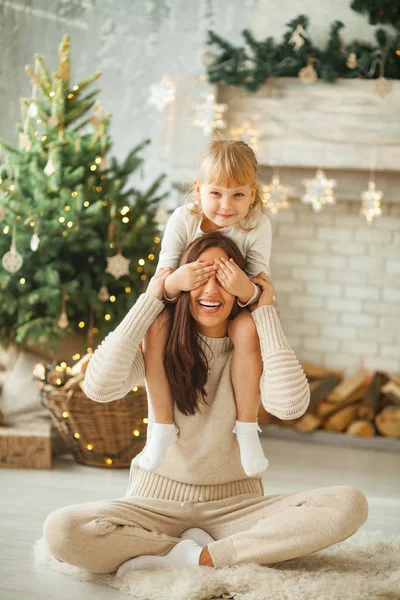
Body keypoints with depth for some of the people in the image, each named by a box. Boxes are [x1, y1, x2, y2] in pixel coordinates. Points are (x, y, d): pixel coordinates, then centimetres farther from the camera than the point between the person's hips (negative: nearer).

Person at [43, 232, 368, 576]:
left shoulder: (253, 344, 0)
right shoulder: (159, 336, -1)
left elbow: (290, 405, -22)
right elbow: (100, 387, -21)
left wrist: (266, 312, -12)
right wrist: (149, 301, -13)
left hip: (235, 505, 1)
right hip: (157, 502, 0)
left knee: (349, 505, -24)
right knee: (62, 530, -31)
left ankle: (197, 558, -21)